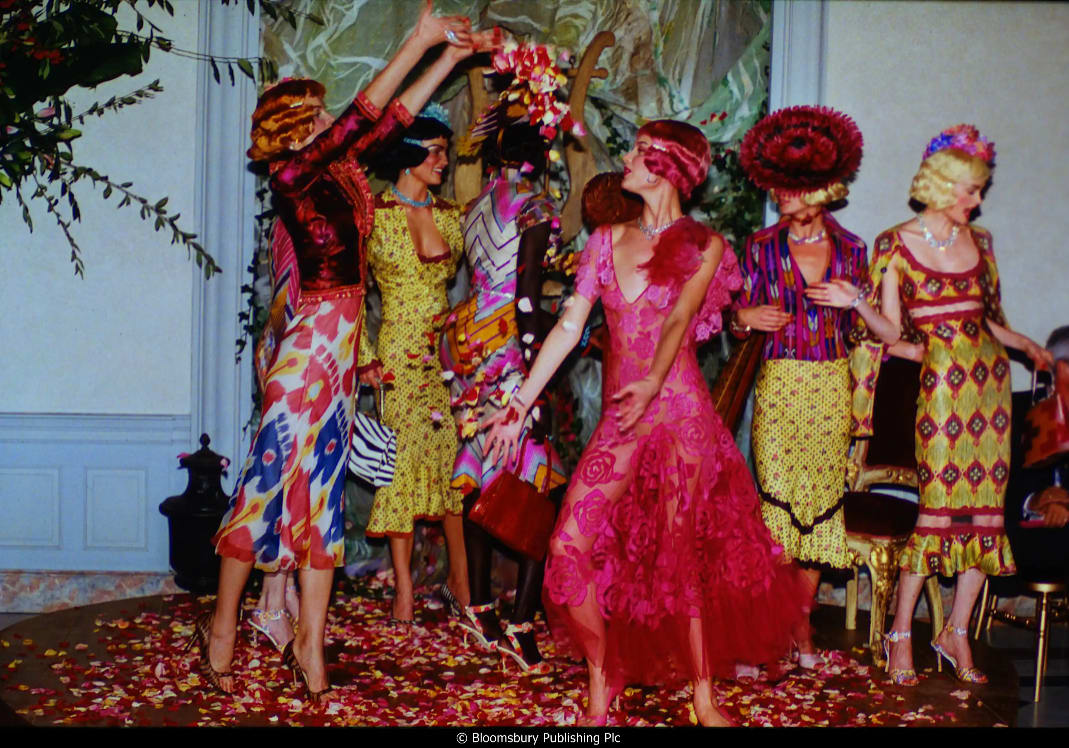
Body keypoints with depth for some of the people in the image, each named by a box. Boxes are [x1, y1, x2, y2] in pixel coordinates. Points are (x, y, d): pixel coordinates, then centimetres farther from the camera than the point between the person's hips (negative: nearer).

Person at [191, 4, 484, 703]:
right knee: (273, 477, -2)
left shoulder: (337, 166, 12)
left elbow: (393, 117, 18)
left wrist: (450, 56, 15)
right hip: (313, 337, -8)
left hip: (341, 342, 8)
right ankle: (222, 624, 11)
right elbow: (364, 114, -16)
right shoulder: (291, 175, -10)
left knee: (323, 488, 8)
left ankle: (310, 643, 12)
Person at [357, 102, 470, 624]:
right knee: (402, 463, -1)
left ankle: (460, 580, 14)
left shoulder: (451, 215, 9)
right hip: (398, 353, -4)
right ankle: (404, 591, 7)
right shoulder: (374, 215, -4)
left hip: (447, 351, 4)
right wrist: (365, 357, -9)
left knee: (454, 462, 4)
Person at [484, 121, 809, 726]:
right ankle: (601, 687, 9)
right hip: (619, 419, 4)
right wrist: (520, 403, 0)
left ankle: (705, 697, 14)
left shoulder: (704, 245, 1)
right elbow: (569, 325, 7)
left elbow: (678, 319, -15)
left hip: (680, 412, -4)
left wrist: (653, 382, -33)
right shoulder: (608, 240, 11)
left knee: (681, 561, -1)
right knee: (571, 547, -8)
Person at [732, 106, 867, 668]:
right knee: (778, 498, -8)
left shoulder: (851, 250, 7)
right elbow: (738, 314, 5)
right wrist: (745, 317, -15)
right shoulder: (762, 248, 3)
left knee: (820, 499, 4)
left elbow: (860, 327, 13)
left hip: (832, 388, 2)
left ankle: (801, 623, 13)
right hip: (779, 385, -2)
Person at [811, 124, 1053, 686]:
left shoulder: (978, 241, 14)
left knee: (986, 507, 2)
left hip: (989, 380, 5)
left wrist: (1026, 345, 5)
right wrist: (857, 302, -20)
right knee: (938, 504, -9)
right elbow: (891, 331, -4)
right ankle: (900, 634, 3)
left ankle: (957, 633, 13)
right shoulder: (896, 244, 0)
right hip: (940, 383, -5)